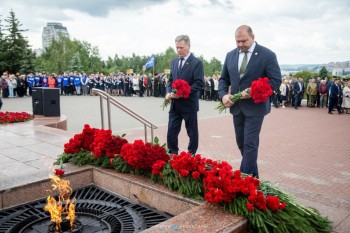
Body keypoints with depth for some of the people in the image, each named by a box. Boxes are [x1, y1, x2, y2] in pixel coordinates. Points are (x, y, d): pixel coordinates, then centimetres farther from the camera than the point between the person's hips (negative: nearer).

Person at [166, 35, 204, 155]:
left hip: (189, 104, -5)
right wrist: (168, 93, -3)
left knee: (192, 132, 8)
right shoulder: (174, 62, 12)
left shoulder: (197, 62, -8)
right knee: (171, 132, 6)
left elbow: (199, 83, -15)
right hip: (175, 104, 6)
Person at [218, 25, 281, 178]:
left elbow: (276, 80, -11)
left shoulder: (267, 55, -9)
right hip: (237, 106, 6)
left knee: (250, 144, -7)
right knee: (241, 143, 14)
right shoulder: (230, 55, 7)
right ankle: (253, 176, 30)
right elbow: (223, 79, 12)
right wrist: (223, 95, -7)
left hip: (255, 106, -6)